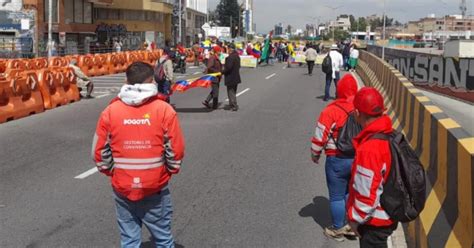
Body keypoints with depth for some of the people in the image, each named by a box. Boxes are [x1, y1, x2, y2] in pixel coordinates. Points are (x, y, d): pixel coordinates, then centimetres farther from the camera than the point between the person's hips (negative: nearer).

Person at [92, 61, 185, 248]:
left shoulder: (110, 111, -5)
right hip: (155, 187, -1)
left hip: (122, 188, 2)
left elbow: (99, 152, -1)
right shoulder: (164, 109, -10)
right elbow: (176, 150, -8)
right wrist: (171, 170, 10)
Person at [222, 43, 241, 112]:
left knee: (231, 92, -1)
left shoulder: (230, 57, -20)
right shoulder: (237, 56, 9)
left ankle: (234, 106, 0)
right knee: (233, 92, 17)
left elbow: (228, 67, -25)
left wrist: (222, 72, -16)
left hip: (230, 78, -9)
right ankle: (232, 105, 25)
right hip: (236, 77, 9)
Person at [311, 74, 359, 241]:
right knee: (352, 192, 23)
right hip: (360, 159, 5)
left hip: (337, 160, -5)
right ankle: (352, 225, 32)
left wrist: (315, 154, 4)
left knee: (337, 196, 11)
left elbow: (320, 136, -12)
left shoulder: (331, 110, -16)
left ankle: (338, 230, 24)